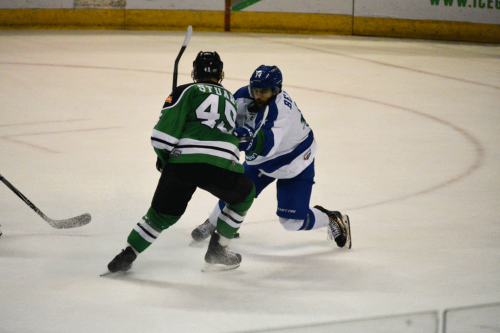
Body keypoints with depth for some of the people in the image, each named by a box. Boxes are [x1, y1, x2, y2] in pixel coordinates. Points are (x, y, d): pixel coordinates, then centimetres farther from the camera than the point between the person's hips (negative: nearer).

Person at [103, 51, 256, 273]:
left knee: (162, 213, 19)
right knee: (243, 196, 30)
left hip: (182, 163, -1)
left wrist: (163, 159, 20)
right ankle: (217, 251, 26)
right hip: (221, 166, 1)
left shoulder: (186, 91, 15)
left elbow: (164, 132, 2)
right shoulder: (229, 98, 29)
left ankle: (127, 256, 15)